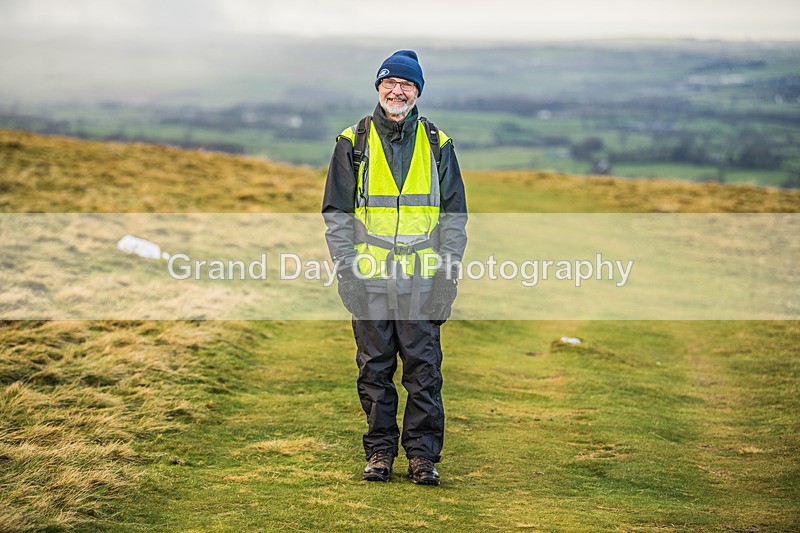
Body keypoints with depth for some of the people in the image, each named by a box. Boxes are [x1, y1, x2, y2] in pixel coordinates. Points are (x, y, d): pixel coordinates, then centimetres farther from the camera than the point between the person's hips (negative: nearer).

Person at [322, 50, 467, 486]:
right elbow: (336, 213, 6)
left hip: (422, 281, 0)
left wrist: (448, 273, 0)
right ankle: (379, 451, 13)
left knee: (424, 369, -1)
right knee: (375, 369, 4)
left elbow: (455, 215, 10)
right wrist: (346, 270, -3)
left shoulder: (437, 145, 9)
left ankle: (422, 454, 7)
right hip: (369, 279, 0)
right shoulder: (353, 143, 6)